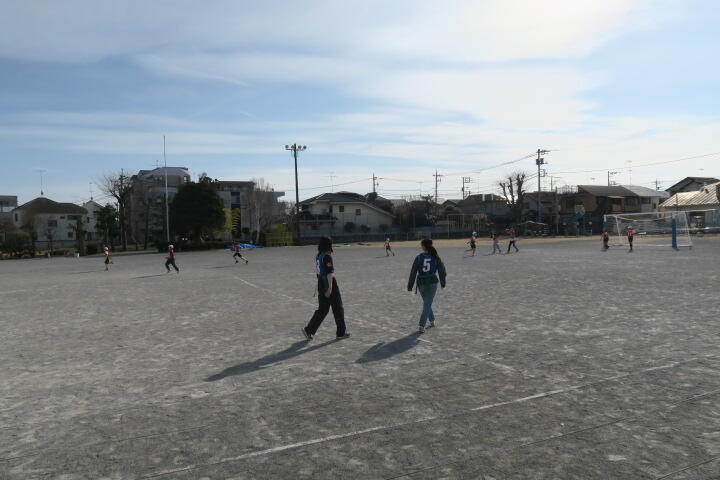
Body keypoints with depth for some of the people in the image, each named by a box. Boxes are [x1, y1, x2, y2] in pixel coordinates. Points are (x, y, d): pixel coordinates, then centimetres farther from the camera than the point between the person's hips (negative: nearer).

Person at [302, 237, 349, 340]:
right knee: (338, 308, 6)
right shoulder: (327, 256, -15)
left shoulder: (318, 256, 10)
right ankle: (341, 332, 16)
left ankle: (309, 330, 4)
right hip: (330, 283, -8)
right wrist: (330, 287, -23)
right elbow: (329, 272, -21)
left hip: (321, 283, 8)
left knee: (322, 309, 12)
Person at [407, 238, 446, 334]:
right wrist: (443, 282, 15)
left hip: (421, 283, 1)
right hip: (432, 283, -1)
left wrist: (410, 286, -1)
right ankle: (421, 326, -9)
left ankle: (432, 320, 39)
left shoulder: (418, 257, -8)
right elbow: (441, 270, 1)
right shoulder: (435, 257, -5)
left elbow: (413, 272, -7)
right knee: (427, 305, 1)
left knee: (427, 303, 23)